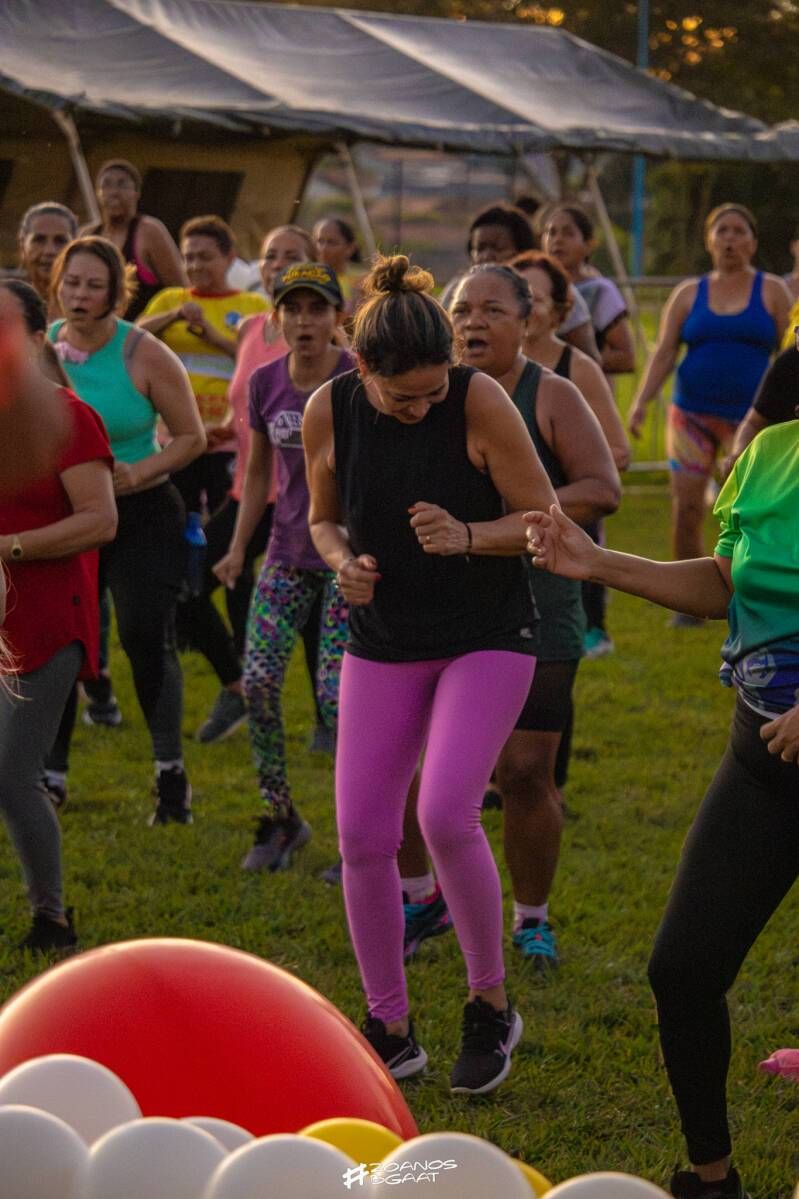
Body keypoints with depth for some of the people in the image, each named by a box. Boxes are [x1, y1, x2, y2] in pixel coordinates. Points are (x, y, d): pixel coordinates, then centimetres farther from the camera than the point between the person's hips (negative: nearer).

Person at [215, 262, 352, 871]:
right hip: (289, 552, 5)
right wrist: (238, 548, 9)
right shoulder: (265, 383, 3)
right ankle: (280, 818, 12)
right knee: (258, 681, -6)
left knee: (336, 692, -10)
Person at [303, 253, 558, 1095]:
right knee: (362, 839, -3)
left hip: (488, 637, -4)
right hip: (384, 641, 4)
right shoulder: (328, 412, -9)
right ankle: (389, 1032, 15)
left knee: (446, 815, -20)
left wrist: (466, 537, -28)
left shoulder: (481, 403, -18)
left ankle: (491, 1006, 3)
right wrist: (343, 563, -14)